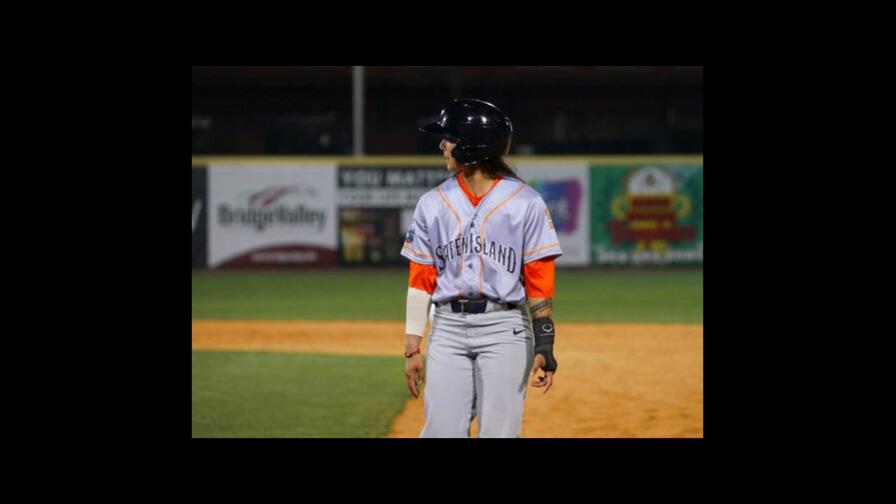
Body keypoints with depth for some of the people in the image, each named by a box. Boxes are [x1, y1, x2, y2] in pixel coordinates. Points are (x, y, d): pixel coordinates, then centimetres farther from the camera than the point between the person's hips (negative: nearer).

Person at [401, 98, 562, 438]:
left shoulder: (525, 203, -2)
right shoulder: (433, 203, 8)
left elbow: (540, 282, -3)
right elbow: (420, 281, 7)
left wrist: (544, 346, -9)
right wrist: (412, 347, 3)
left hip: (504, 329, -3)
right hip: (448, 329, 3)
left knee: (499, 433, -2)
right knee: (441, 433, -1)